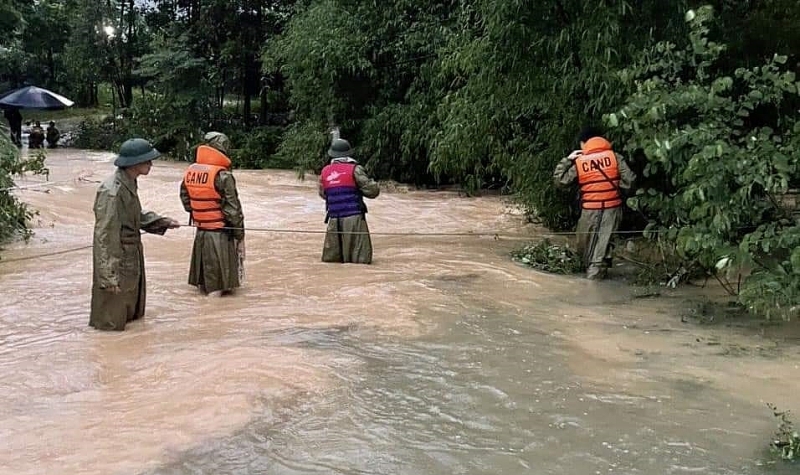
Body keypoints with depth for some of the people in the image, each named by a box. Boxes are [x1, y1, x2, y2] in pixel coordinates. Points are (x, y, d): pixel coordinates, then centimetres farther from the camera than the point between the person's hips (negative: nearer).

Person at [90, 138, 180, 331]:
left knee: (131, 311, 26)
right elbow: (105, 235, -26)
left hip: (132, 258, 10)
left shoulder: (129, 184, 3)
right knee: (112, 321, 6)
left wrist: (162, 222, 10)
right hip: (117, 259, -10)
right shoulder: (112, 191, -26)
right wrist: (110, 275, -25)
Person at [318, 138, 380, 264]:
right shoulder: (354, 169, -4)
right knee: (361, 258, -5)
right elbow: (373, 191, -6)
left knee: (330, 257, 13)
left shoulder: (325, 171, 9)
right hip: (353, 218, -4)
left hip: (334, 220, 4)